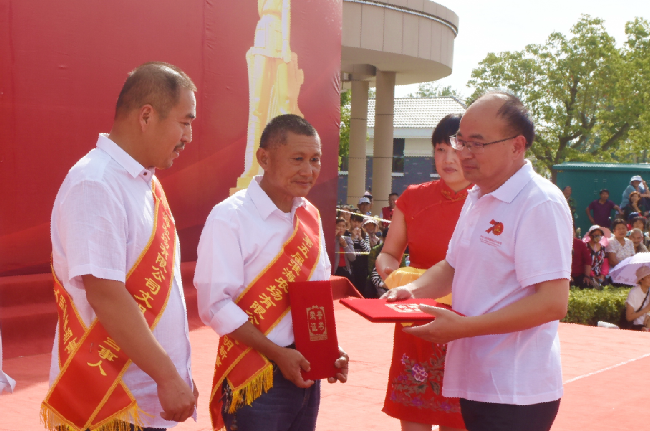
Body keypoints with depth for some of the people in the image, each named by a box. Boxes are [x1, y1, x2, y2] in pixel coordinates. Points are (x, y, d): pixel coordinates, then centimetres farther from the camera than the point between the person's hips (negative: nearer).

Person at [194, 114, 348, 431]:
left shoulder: (310, 216, 7)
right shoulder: (229, 218, -15)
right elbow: (215, 305, -19)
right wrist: (277, 354, -19)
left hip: (305, 370, 7)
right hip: (255, 378, -6)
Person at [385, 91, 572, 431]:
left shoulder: (540, 205, -17)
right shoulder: (476, 199, 12)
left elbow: (553, 302, -23)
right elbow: (452, 266, 23)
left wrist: (464, 326, -24)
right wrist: (413, 289, 2)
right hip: (475, 380, 8)